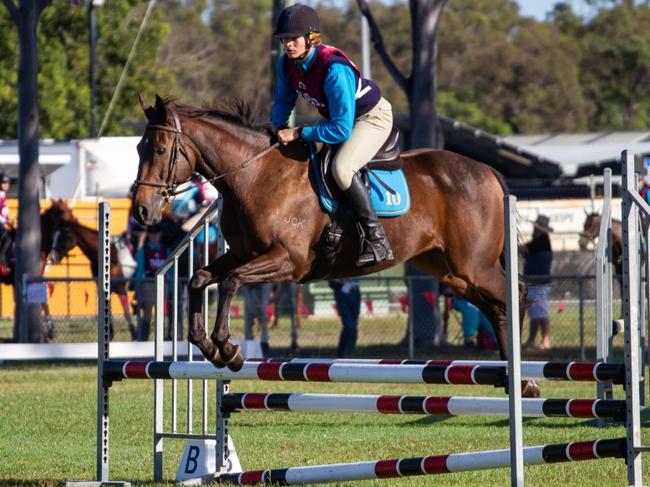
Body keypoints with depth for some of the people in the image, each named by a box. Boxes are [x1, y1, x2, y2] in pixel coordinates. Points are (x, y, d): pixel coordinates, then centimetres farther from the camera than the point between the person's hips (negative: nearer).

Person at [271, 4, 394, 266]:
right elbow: (283, 101, 8)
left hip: (373, 117, -9)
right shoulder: (287, 64, -13)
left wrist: (298, 133, -32)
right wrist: (278, 131, -9)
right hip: (337, 117, 9)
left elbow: (341, 130, -37)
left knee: (341, 167, -32)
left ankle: (377, 241, -24)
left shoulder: (334, 70, -37)